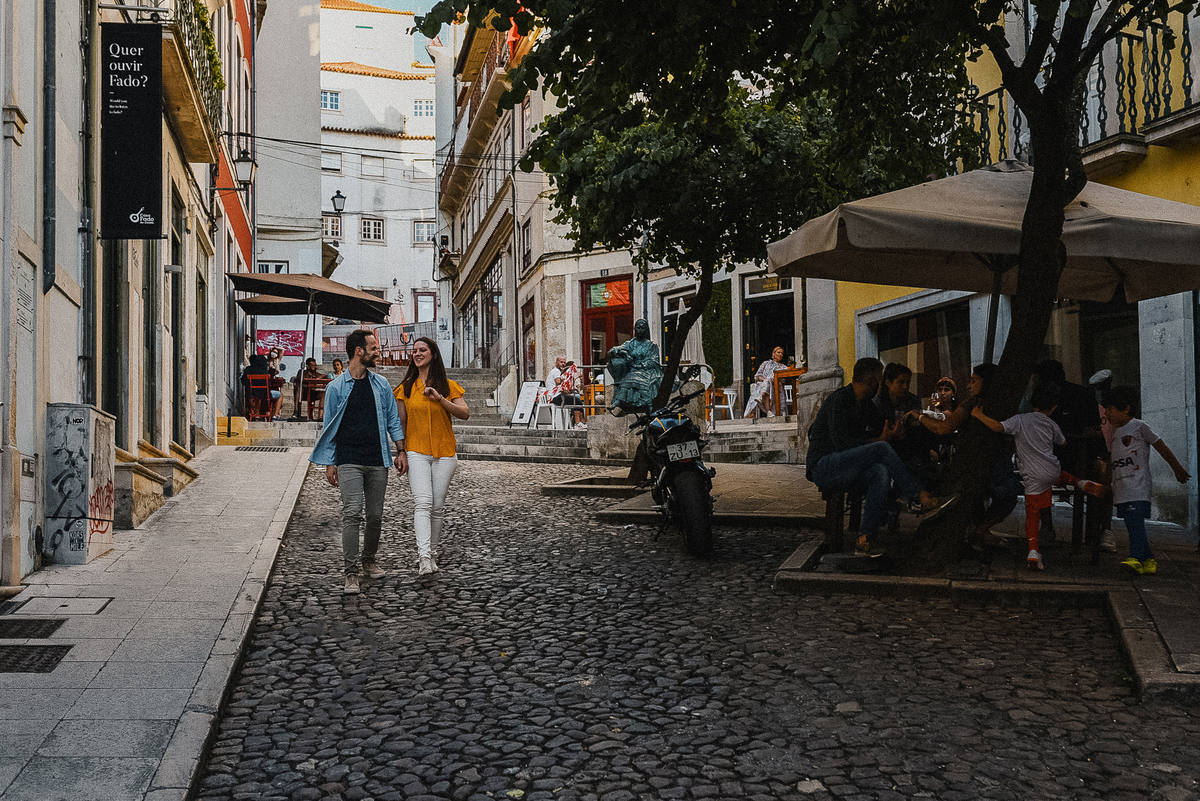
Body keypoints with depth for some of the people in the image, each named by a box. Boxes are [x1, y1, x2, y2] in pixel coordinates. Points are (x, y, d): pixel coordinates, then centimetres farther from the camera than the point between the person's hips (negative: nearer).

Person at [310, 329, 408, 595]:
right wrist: (329, 463, 2)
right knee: (352, 513, -15)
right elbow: (330, 427, 6)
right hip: (348, 461, -3)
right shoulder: (336, 388, 2)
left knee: (375, 515, 6)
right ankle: (351, 573, -12)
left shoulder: (381, 384, 11)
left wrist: (401, 451, 5)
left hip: (377, 460, 3)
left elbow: (393, 419, 14)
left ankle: (369, 561, 27)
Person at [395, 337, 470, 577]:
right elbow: (401, 422, 12)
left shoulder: (448, 386, 6)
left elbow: (465, 414, -5)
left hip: (444, 453, 1)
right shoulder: (406, 387, 8)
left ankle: (431, 552, 20)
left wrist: (440, 399, -16)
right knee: (423, 503, -17)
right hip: (417, 453, -1)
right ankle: (424, 557, -24)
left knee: (437, 506, 4)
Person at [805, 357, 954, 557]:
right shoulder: (839, 399, -11)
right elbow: (841, 443, -20)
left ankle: (865, 539, -32)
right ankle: (923, 498, -23)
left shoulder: (864, 403, 18)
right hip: (823, 468, -8)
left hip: (843, 471, 8)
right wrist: (880, 441, -14)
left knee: (880, 473, -26)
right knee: (881, 449, -26)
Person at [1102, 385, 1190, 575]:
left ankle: (1136, 559, -29)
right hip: (1121, 489, 8)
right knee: (1133, 524, 7)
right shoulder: (1115, 432, 19)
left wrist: (1177, 469, 8)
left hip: (1138, 487, -8)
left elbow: (1161, 447, 3)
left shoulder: (1139, 427, -3)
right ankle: (1149, 561, 15)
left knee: (1135, 520, -20)